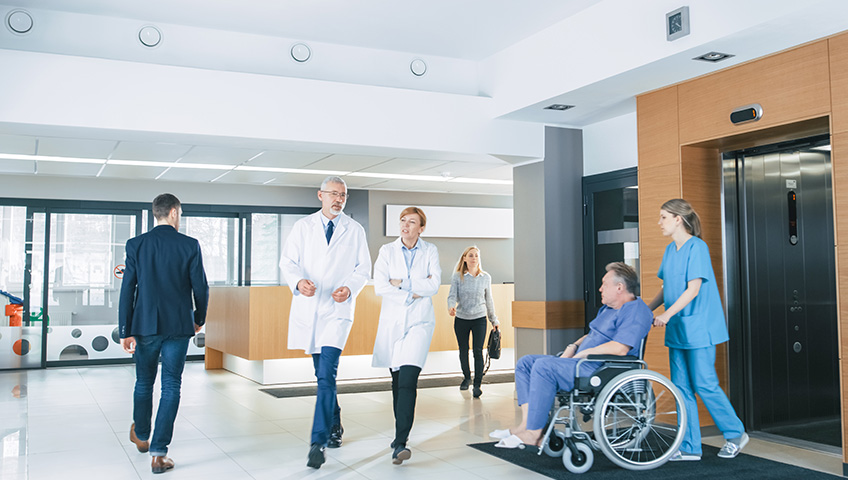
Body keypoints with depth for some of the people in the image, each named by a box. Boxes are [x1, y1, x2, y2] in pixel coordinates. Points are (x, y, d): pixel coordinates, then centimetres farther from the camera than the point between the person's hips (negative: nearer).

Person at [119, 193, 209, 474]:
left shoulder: (136, 244, -1)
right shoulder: (189, 245, -5)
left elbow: (128, 290, -3)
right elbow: (200, 288, -4)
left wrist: (125, 331, -1)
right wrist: (199, 319, 13)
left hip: (145, 325, 2)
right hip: (178, 325, -2)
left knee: (144, 383, 19)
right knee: (171, 387, 4)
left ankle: (141, 436, 40)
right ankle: (159, 453, 2)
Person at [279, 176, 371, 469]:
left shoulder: (355, 230, 7)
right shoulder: (303, 227, 8)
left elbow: (363, 269, 7)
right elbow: (287, 262, 1)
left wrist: (350, 288, -14)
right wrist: (298, 281, -21)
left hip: (338, 308, -2)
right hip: (307, 307, 3)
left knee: (326, 375, -16)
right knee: (323, 375, 15)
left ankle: (318, 442, -16)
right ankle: (334, 425, 34)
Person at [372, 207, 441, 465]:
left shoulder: (430, 251, 4)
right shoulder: (387, 251, 4)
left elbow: (434, 285, -8)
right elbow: (379, 286, -7)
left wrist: (401, 283, -9)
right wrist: (414, 292, -8)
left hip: (419, 320, -2)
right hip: (392, 321, 2)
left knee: (408, 380, -16)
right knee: (397, 379, 10)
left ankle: (399, 443, -19)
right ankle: (402, 430, 29)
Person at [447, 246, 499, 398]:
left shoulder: (486, 277, 2)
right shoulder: (457, 277, -3)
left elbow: (488, 300, 10)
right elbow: (452, 295, -10)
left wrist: (494, 320, 14)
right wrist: (451, 306, -32)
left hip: (479, 318, 0)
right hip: (461, 319, 0)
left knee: (478, 351, -9)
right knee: (463, 351, 13)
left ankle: (477, 384, -3)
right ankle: (466, 377, 34)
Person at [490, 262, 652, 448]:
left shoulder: (636, 311, -11)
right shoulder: (608, 308, 22)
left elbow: (620, 348, -24)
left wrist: (585, 353, -14)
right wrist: (573, 347, 8)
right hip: (584, 363, 11)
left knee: (544, 366, -28)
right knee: (525, 362, 3)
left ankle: (533, 433, -24)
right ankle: (526, 423, -9)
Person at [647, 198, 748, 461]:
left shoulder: (696, 247, -12)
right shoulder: (670, 250, 13)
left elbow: (693, 288, -18)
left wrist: (667, 314, -23)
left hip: (698, 327, -8)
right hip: (677, 330, 8)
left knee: (704, 384, -3)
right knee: (682, 387, 7)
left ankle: (735, 433, 17)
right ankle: (690, 447, 12)